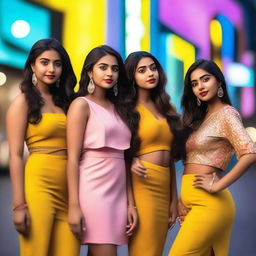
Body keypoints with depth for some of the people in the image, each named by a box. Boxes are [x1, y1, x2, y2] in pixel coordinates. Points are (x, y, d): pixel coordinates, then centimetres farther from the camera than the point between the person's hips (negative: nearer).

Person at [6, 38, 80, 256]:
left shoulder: (65, 101, 17)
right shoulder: (23, 102, 1)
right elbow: (15, 155, -4)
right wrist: (19, 205, -12)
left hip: (68, 189, 5)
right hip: (39, 185, -5)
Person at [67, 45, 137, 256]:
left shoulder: (119, 108, 17)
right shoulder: (82, 104, -1)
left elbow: (123, 159, 14)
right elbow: (73, 157, -8)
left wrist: (131, 203, 8)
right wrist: (74, 205, -16)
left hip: (118, 193, 6)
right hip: (94, 191, -6)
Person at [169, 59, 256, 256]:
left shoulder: (226, 113, -7)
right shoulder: (200, 117, 18)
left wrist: (217, 186, -18)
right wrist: (182, 201, 4)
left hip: (208, 202, -8)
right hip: (192, 202, 8)